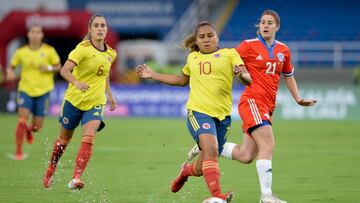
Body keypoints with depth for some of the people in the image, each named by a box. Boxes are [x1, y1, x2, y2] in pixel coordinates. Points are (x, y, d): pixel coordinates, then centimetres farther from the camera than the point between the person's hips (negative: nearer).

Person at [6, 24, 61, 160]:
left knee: (37, 126, 3)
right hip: (25, 89, 0)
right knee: (22, 120, -19)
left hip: (43, 91, 0)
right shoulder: (21, 52, 0)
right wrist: (10, 72, -12)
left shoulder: (49, 51, -3)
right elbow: (11, 67, 11)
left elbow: (58, 67, 5)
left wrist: (49, 68, -15)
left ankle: (29, 130, 42)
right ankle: (18, 151, -8)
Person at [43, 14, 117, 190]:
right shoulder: (83, 48, -14)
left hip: (95, 103, 3)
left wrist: (110, 95, 24)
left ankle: (75, 179, -25)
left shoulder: (110, 54, 4)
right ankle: (51, 169, 39)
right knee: (64, 138, 14)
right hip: (74, 100, -3)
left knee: (88, 138, -20)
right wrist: (76, 83, -42)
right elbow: (64, 70, -24)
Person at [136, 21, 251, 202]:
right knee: (210, 149, -29)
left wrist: (242, 75, -28)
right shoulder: (192, 58, 16)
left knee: (201, 169, 6)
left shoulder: (229, 54, 6)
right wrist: (153, 75, 33)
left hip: (222, 115, 0)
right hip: (198, 111, 0)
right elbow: (183, 80, 35)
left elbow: (248, 80, -4)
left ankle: (187, 170, 43)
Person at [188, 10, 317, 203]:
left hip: (267, 107, 6)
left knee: (245, 156, 5)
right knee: (268, 144, -22)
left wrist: (299, 99, 19)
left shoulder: (283, 50, 13)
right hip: (252, 101, -6)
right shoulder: (249, 45, -2)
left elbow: (288, 76, 26)